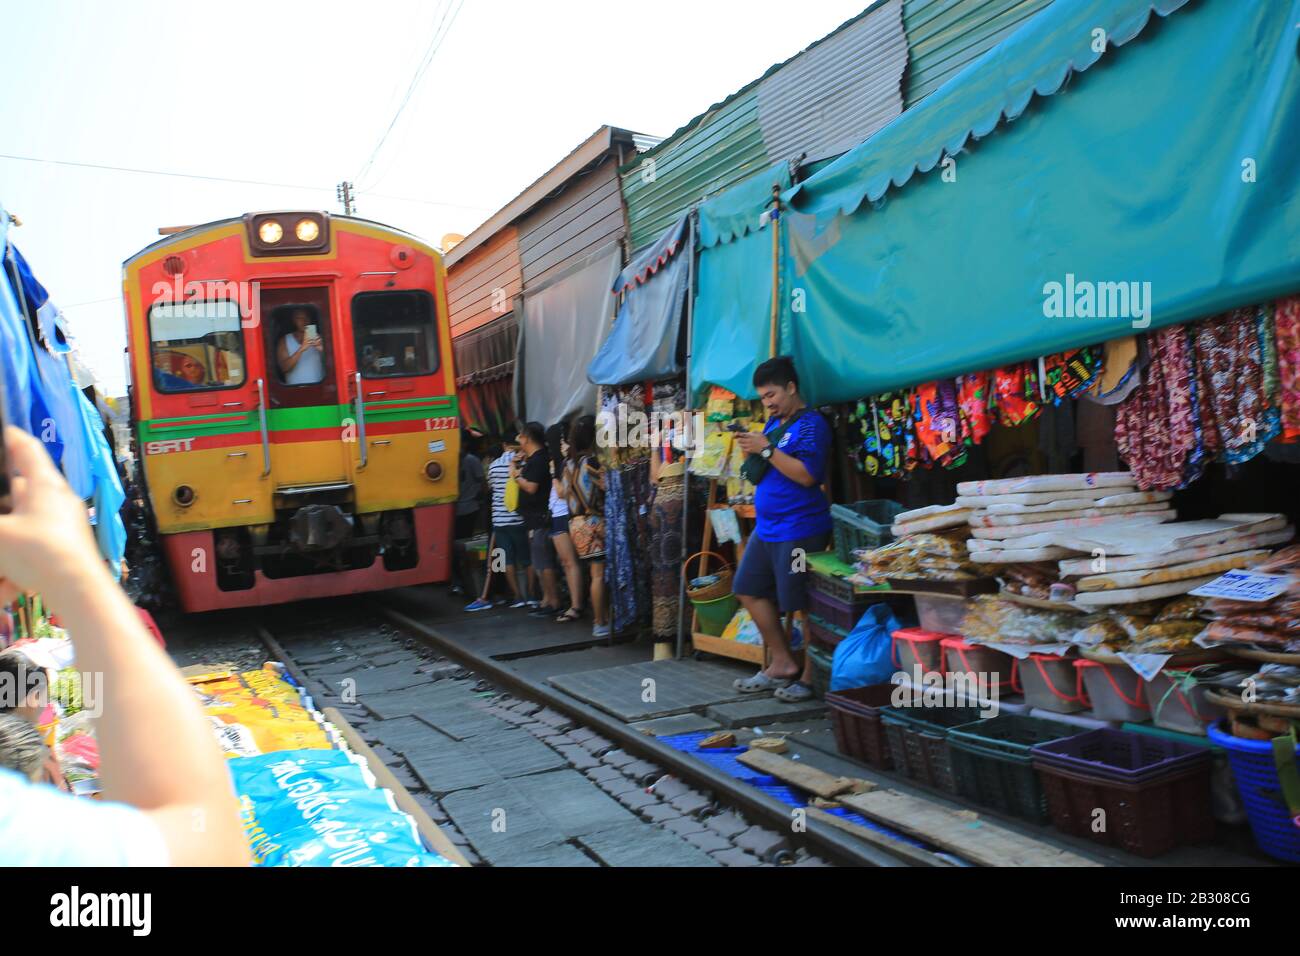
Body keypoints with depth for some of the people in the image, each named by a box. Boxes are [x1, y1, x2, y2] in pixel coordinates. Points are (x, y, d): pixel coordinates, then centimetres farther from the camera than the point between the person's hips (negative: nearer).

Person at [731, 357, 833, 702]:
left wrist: (765, 449, -19)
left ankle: (810, 676, 12)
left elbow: (807, 474, -22)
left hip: (799, 529, -10)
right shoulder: (773, 423, 15)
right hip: (766, 527, 10)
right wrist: (750, 450, 0)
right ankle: (782, 664, 23)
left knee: (803, 604, -2)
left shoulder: (811, 424, -11)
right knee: (750, 592, 13)